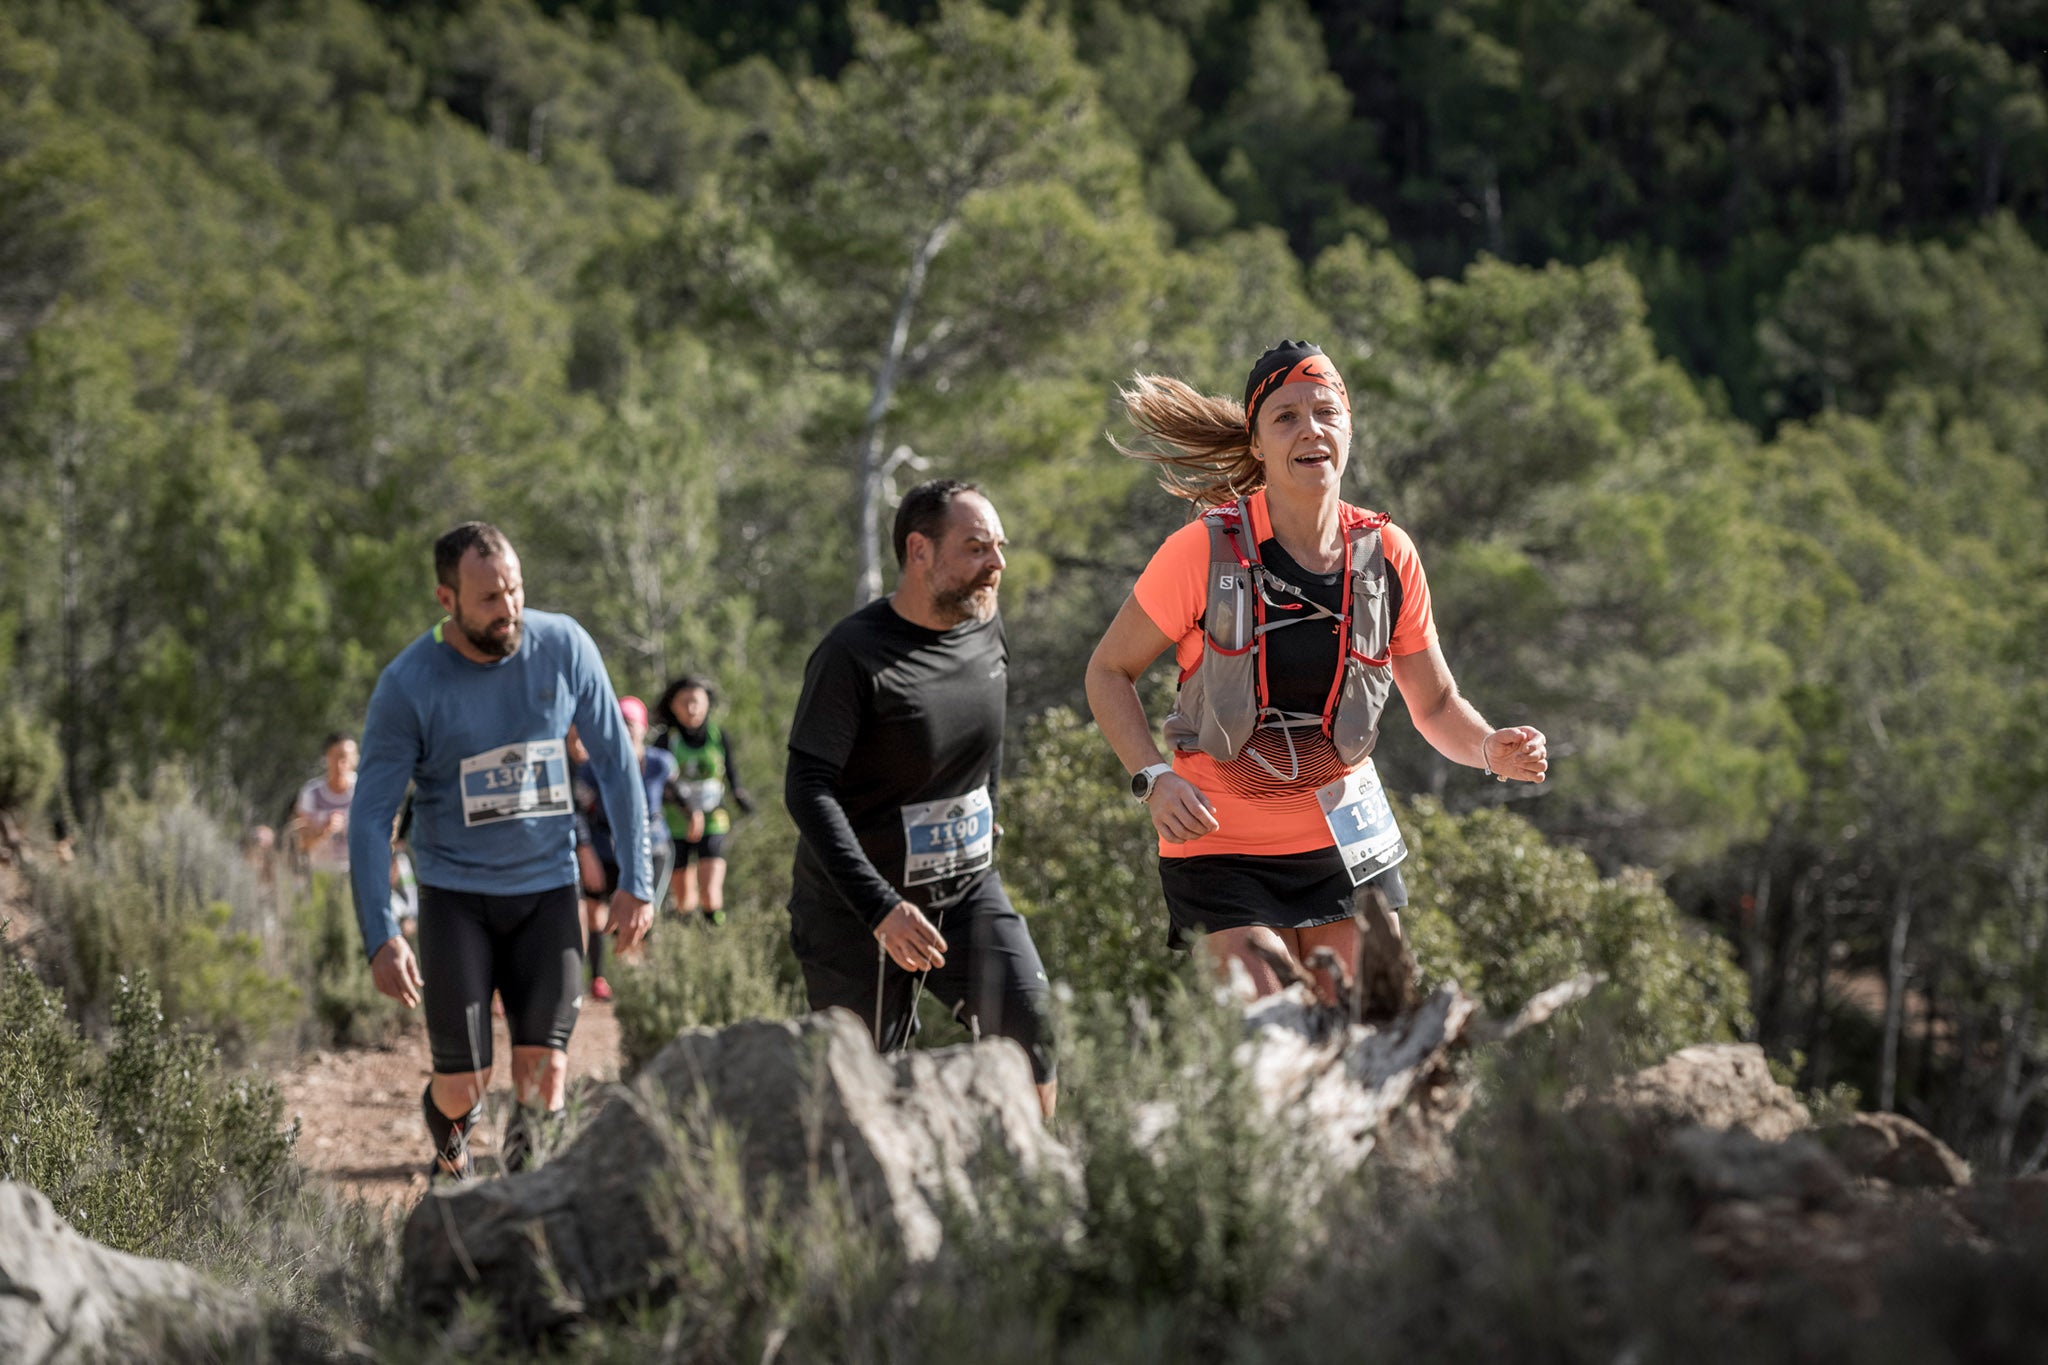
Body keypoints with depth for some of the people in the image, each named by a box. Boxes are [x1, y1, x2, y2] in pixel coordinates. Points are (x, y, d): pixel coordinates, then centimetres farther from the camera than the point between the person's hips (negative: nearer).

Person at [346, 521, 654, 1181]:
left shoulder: (564, 647, -5)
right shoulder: (407, 686, -12)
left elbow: (615, 762, 6)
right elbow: (371, 816, -9)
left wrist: (635, 878, 3)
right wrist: (381, 938, -18)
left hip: (547, 889, 2)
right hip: (456, 895, -2)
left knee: (544, 1068, -11)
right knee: (463, 1085, -3)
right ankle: (450, 1162, 32)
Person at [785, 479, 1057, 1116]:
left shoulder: (987, 631, 3)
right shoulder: (852, 655, -18)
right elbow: (807, 790, -23)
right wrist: (880, 909, -30)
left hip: (967, 886, 5)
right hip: (856, 904, -5)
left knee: (1030, 1016, -17)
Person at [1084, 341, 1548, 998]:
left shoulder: (1387, 554, -3)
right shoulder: (1206, 550, -14)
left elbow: (1435, 703, 8)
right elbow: (1109, 672, -3)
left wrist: (1491, 749, -13)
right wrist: (1154, 779, -19)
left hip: (1346, 844, 3)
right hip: (1221, 851, -3)